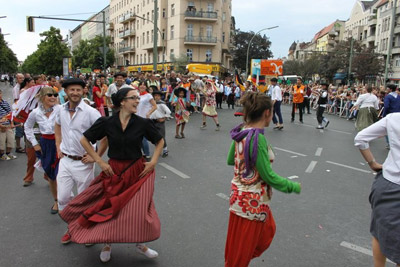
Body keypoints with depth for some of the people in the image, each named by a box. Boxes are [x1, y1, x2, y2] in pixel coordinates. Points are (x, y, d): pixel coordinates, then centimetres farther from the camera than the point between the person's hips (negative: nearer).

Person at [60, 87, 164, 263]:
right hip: (113, 171, 0)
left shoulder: (143, 123, -8)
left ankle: (140, 244, 28)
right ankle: (107, 243, 36)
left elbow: (159, 141, 6)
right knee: (109, 208, 11)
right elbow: (84, 140, 0)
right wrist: (100, 162, -4)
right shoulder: (106, 122, -9)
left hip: (137, 171, 0)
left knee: (138, 209, 3)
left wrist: (153, 161, -3)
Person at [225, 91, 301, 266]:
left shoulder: (241, 132, 0)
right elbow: (269, 177, -21)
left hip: (242, 196, 9)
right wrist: (295, 187, -7)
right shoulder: (257, 138, -27)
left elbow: (230, 160, 14)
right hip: (251, 201, -9)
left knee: (267, 231, 30)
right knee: (240, 253, 12)